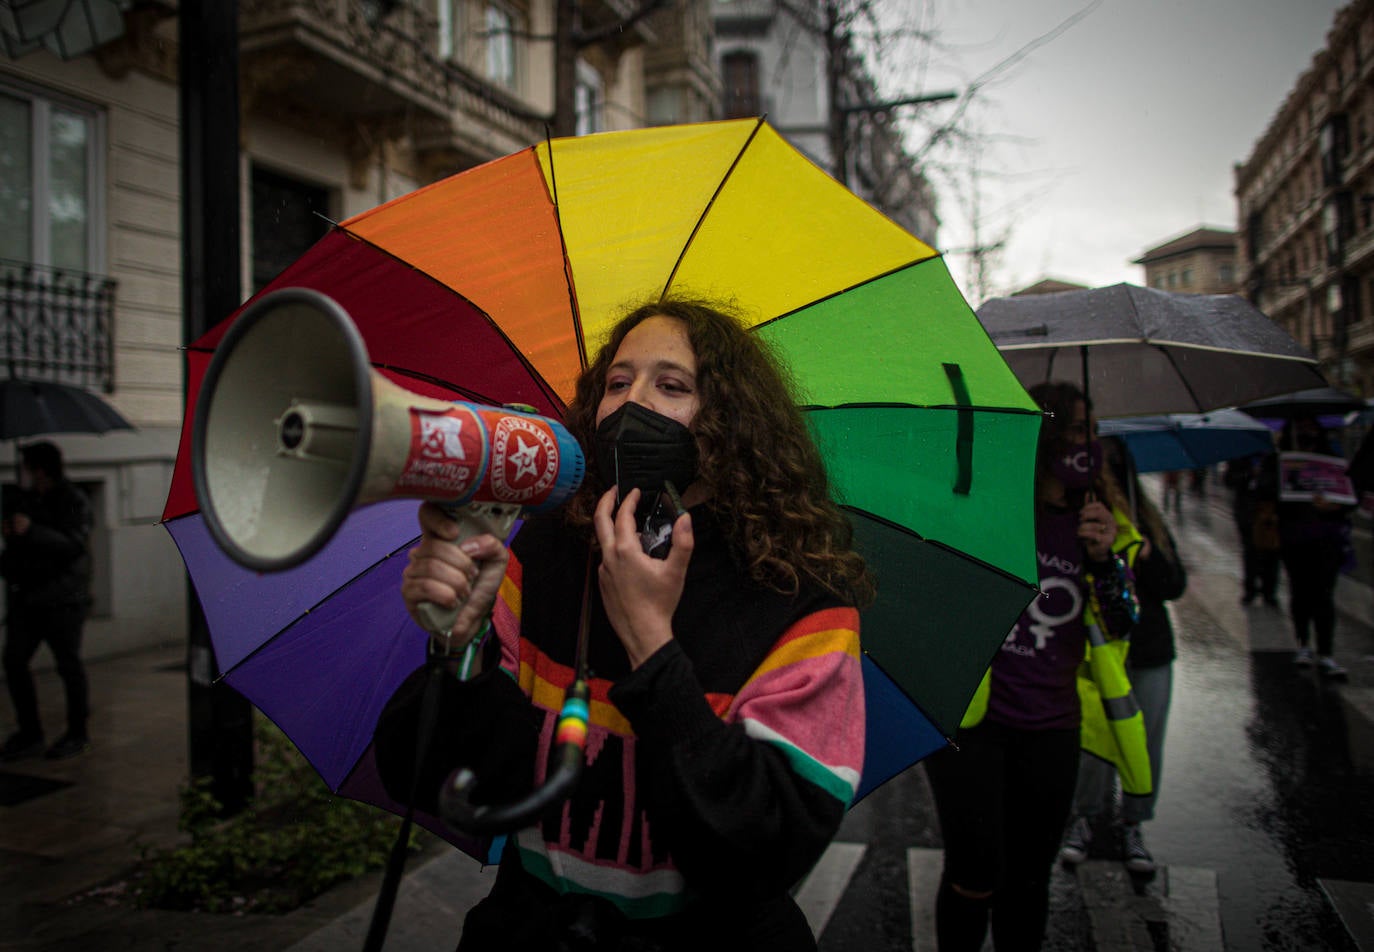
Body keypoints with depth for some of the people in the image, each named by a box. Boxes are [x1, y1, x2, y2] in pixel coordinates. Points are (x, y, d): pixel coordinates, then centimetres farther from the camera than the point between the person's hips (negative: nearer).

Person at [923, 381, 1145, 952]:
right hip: (968, 717, -4)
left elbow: (1118, 628, 5)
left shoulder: (1098, 522, 8)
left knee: (1029, 876, 13)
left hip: (1049, 727, 4)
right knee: (977, 872, -7)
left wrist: (1106, 558, -10)